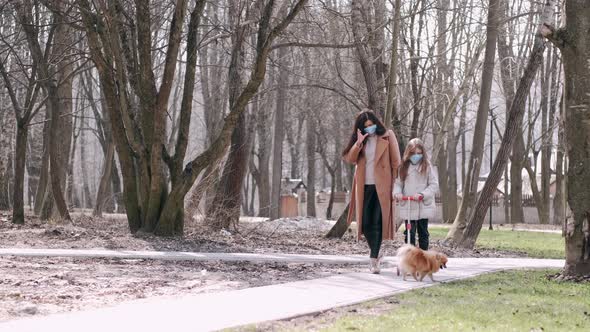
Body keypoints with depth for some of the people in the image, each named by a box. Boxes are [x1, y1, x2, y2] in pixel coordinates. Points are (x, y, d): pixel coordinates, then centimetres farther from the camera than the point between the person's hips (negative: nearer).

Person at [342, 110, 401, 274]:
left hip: (381, 186, -4)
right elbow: (350, 159, -1)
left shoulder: (387, 136, 0)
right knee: (365, 223, 2)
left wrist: (395, 183, -5)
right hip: (364, 186, 4)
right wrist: (358, 143, -15)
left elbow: (396, 161, 0)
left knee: (377, 222, -7)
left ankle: (374, 259, -3)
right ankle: (376, 252, 23)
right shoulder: (361, 140, 11)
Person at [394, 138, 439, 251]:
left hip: (424, 207, -1)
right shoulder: (404, 167, 5)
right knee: (409, 233, 0)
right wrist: (397, 193, -14)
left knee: (423, 233, 10)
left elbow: (434, 185, -5)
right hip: (408, 208, 1)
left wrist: (422, 195, -18)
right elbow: (398, 183, 7)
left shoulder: (427, 166, -3)